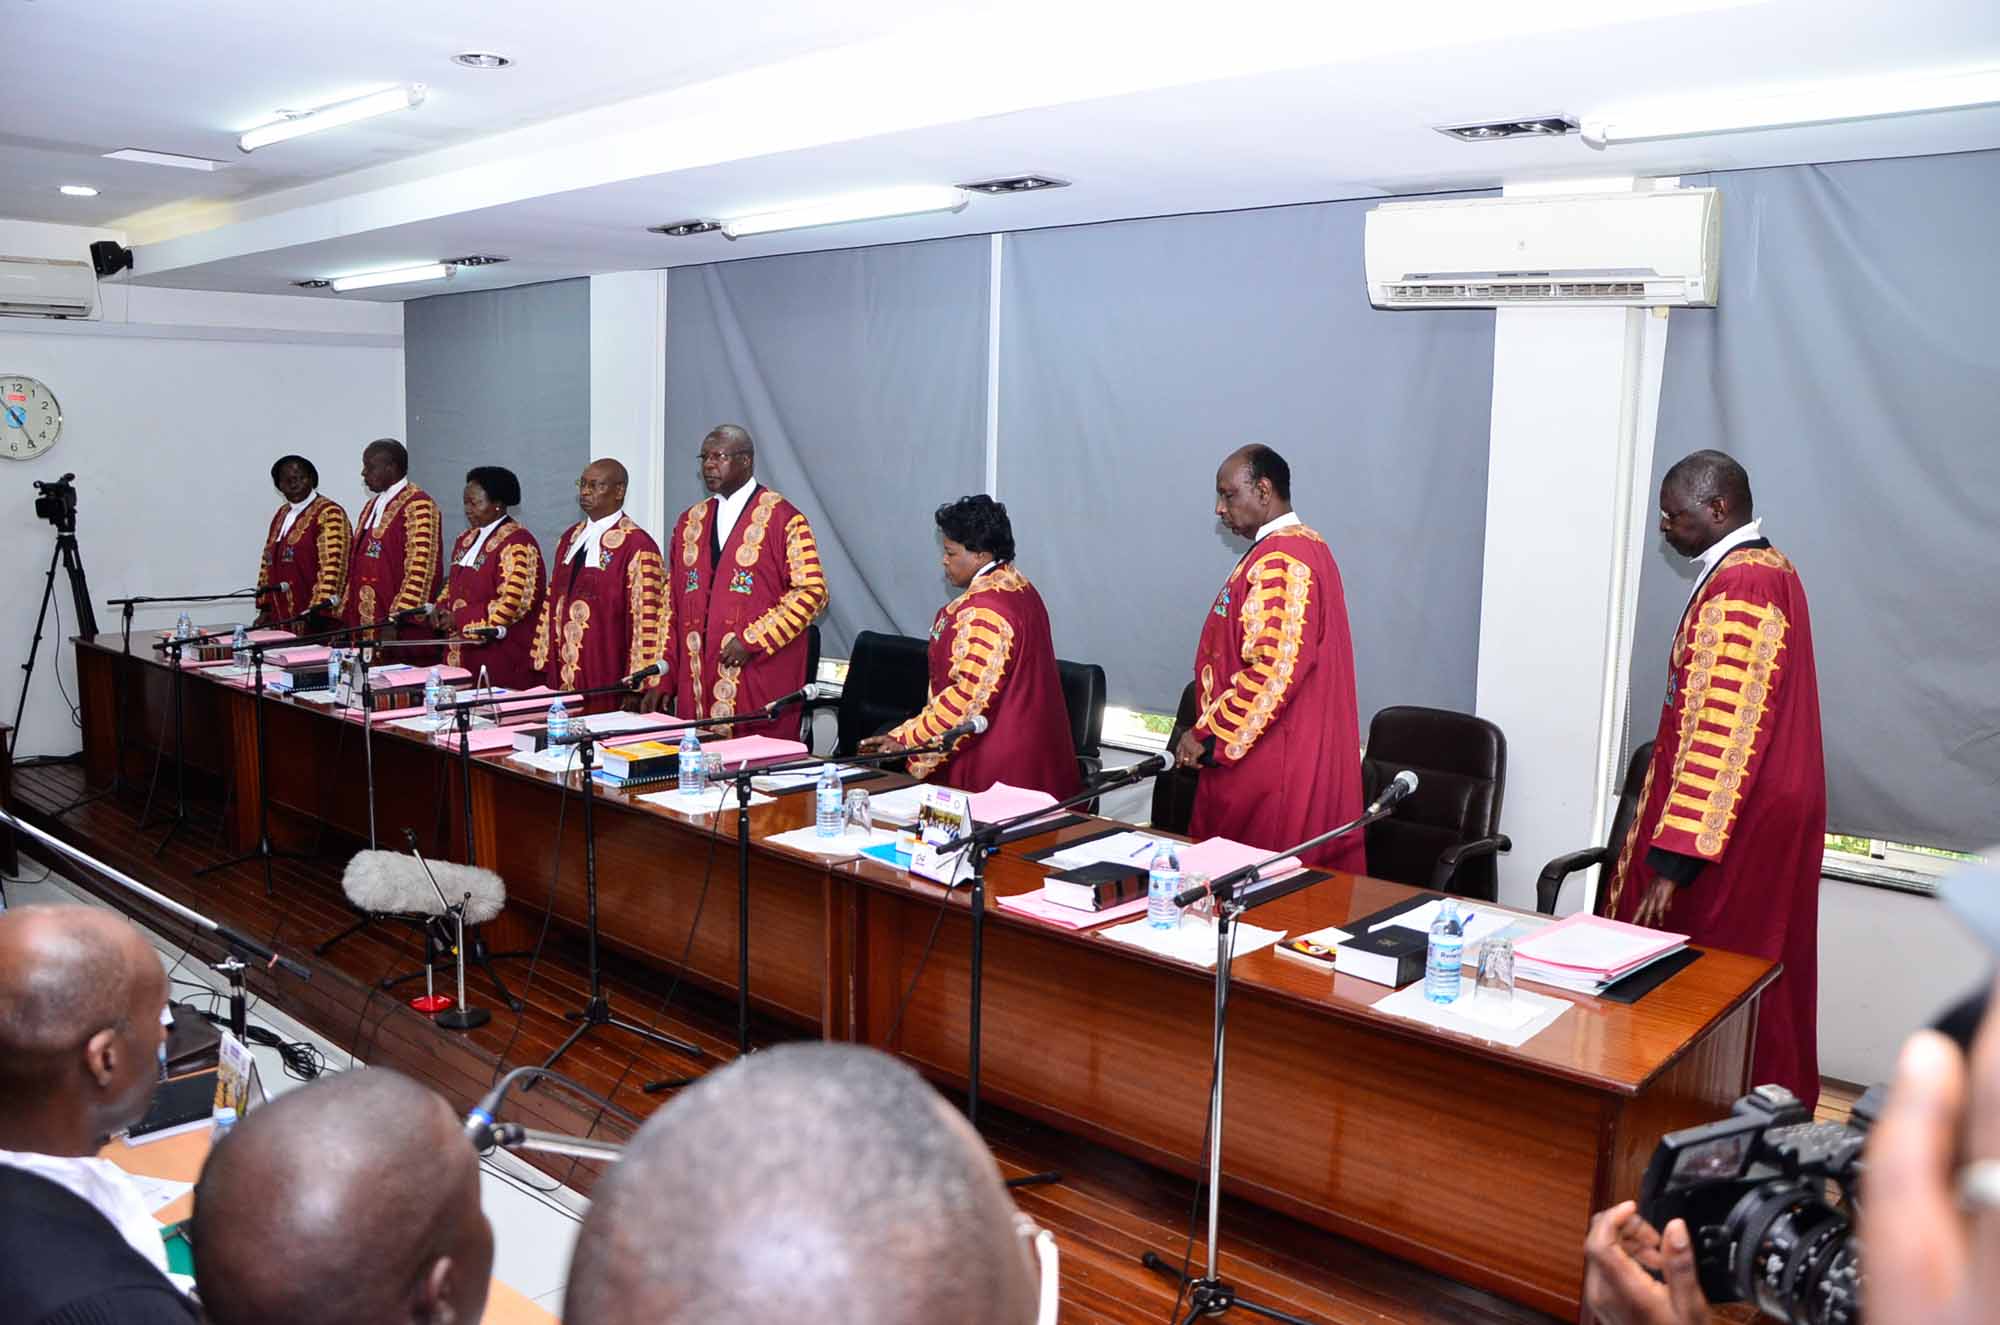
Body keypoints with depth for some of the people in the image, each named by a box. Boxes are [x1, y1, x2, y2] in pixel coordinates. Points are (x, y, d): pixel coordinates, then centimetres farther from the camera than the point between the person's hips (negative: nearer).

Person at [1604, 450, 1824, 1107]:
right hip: (1768, 813, 10)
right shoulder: (1769, 571, 11)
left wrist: (1672, 857, -25)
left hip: (1732, 829, -10)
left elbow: (1718, 739, -26)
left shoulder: (1735, 590, -21)